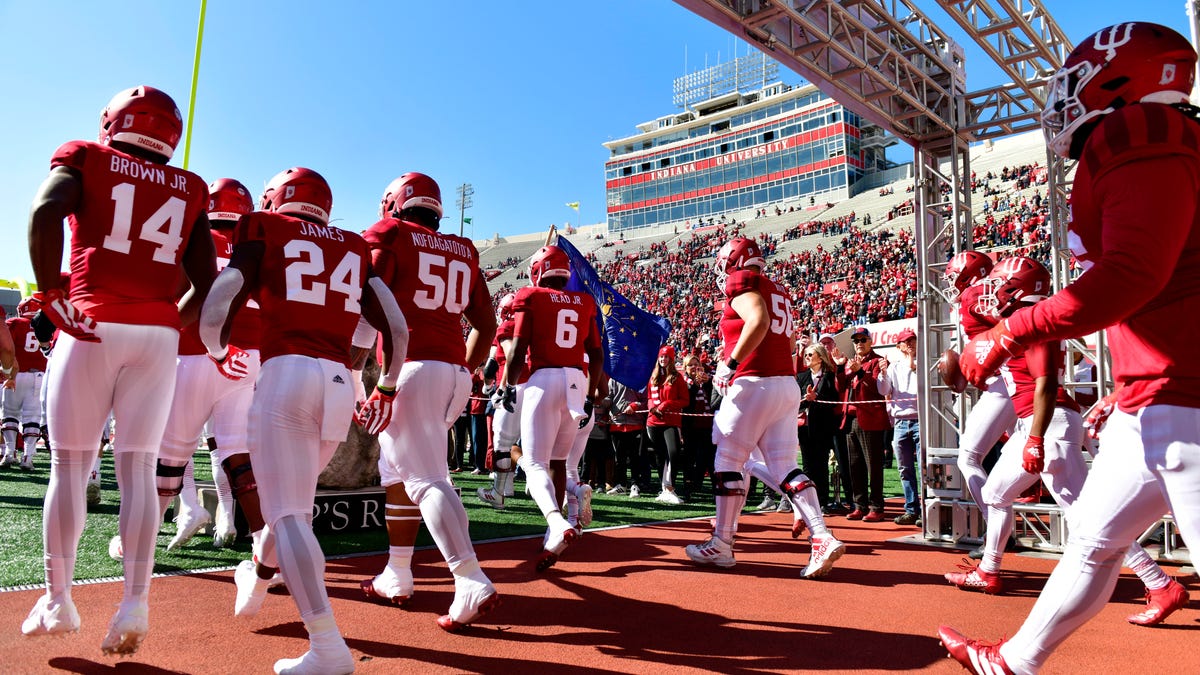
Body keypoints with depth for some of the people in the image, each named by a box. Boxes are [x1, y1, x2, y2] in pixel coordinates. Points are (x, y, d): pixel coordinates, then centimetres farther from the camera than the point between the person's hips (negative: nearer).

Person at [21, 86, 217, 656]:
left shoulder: (85, 159, 9)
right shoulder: (188, 190, 15)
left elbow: (46, 209, -14)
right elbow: (207, 284, 9)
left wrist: (50, 294, -8)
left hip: (92, 326, -2)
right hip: (158, 334, 2)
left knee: (69, 466, 10)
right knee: (137, 469, 4)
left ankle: (58, 600, 17)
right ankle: (135, 601, -1)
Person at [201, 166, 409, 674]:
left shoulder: (263, 232, 10)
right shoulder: (355, 248, 20)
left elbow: (214, 316, 1)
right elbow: (397, 330, 12)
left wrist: (220, 355, 22)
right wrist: (387, 390, 25)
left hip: (287, 374, -5)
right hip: (340, 385, 5)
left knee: (288, 512, -4)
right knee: (293, 498, 25)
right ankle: (255, 585, 45)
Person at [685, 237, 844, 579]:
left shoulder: (741, 281, -2)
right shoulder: (778, 290, 23)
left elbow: (758, 321, -21)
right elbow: (786, 341, 20)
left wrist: (730, 364, -17)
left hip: (754, 384, -8)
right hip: (788, 385, 8)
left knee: (728, 462, 3)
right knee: (784, 466, 7)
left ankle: (721, 546, 10)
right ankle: (823, 538, -5)